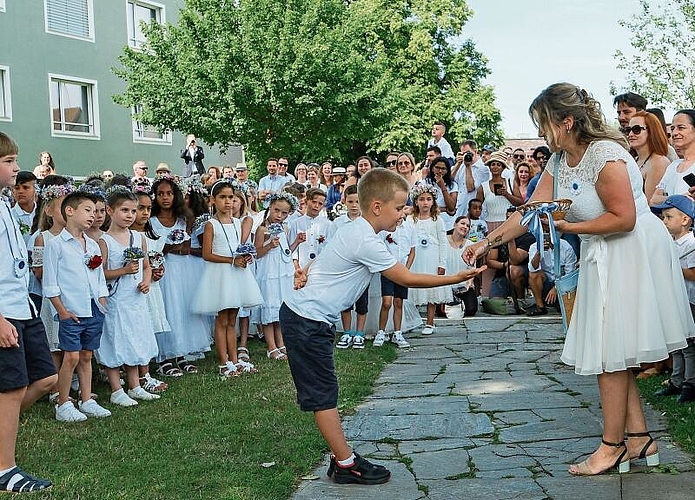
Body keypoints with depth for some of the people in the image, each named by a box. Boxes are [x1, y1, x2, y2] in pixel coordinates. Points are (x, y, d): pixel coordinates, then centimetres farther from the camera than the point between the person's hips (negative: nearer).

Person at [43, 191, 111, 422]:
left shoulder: (93, 245, 15)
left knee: (86, 356, 12)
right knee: (71, 357, -7)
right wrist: (62, 311, -11)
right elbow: (50, 284, -7)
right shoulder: (56, 244, -5)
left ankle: (86, 401, 20)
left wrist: (102, 307, 11)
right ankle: (63, 405, 3)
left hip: (94, 311, 6)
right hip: (71, 312, -6)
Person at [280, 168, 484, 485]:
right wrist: (455, 278, -11)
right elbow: (407, 279, -17)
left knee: (324, 392, 12)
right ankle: (346, 465, 4)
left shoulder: (354, 231, 10)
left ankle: (341, 459, 18)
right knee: (323, 394, -2)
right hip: (308, 320, -10)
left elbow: (325, 259, 20)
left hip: (306, 316, 10)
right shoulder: (366, 242, -21)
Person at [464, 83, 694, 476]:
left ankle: (613, 446, 6)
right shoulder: (559, 163, 7)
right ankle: (639, 438, 18)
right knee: (611, 351, 10)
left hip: (631, 254, -9)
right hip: (602, 258, 9)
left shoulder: (604, 155, -21)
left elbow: (623, 219, -22)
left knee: (610, 352, -5)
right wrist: (488, 243, 1)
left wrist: (569, 227, -20)